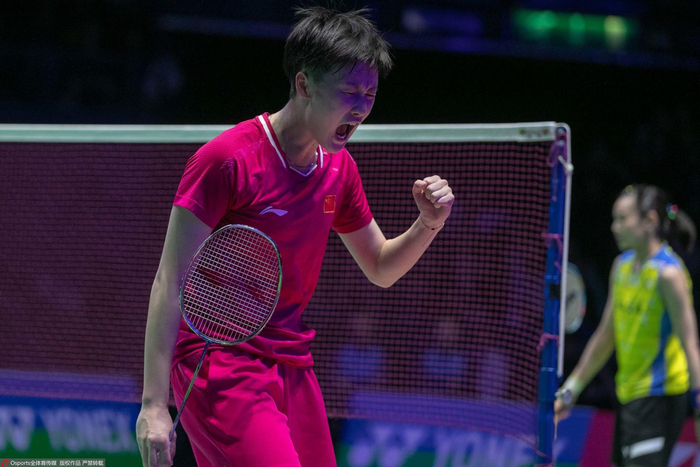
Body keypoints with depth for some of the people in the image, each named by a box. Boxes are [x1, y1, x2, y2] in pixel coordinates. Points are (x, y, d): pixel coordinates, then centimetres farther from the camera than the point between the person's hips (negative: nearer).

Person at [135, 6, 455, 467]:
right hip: (219, 366, -8)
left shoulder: (340, 169, 9)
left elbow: (380, 268, 23)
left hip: (292, 366, 8)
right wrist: (155, 404, -21)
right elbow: (171, 283, -15)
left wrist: (429, 223, 1)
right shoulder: (226, 159, -14)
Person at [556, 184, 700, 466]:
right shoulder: (622, 266, 10)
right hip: (629, 395, 8)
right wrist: (572, 388, 20)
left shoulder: (668, 273, -15)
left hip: (659, 397, -8)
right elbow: (606, 336, 18)